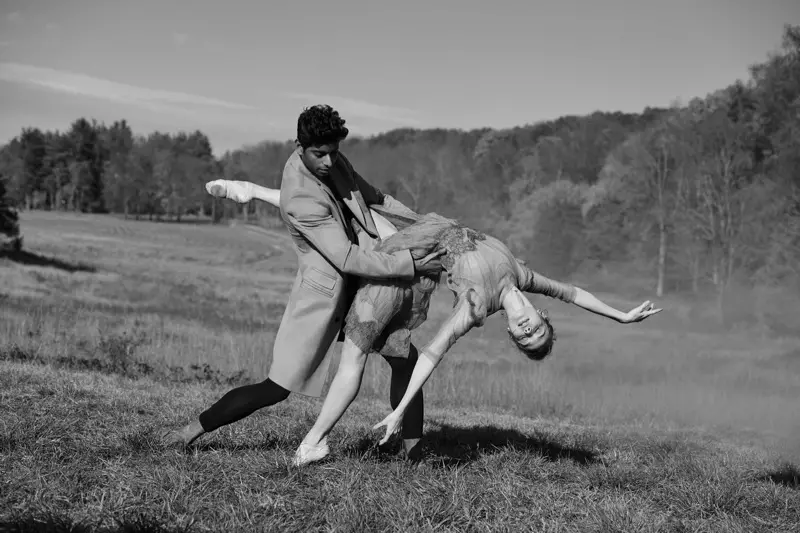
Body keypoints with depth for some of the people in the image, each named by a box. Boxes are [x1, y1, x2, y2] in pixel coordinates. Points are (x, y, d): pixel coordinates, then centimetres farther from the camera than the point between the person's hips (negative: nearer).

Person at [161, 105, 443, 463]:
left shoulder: (329, 159, -4)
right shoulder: (301, 201, -31)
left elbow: (368, 195, 14)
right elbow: (348, 259, -31)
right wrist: (411, 265, -28)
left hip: (357, 288, 8)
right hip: (323, 295, -8)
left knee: (405, 359, 7)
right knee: (276, 389, -2)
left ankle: (415, 453, 12)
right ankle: (192, 430, 13)